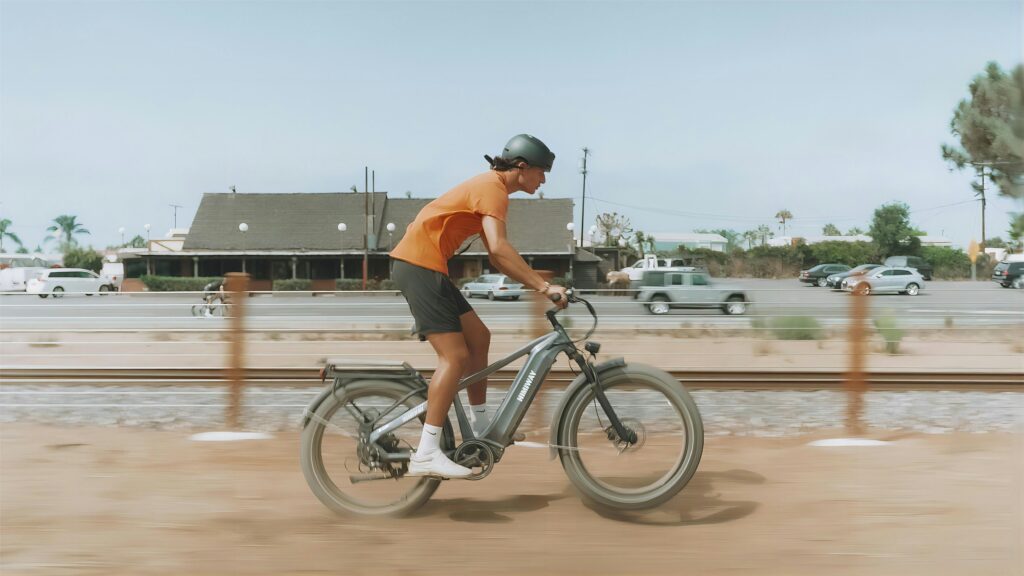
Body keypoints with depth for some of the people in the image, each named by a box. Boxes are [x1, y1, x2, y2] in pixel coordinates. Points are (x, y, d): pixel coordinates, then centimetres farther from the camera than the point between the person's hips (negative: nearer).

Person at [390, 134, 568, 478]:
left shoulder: (492, 189, 19)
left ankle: (480, 427, 24)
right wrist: (544, 286, -26)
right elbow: (499, 249, -27)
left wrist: (538, 286, 12)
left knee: (478, 337, 13)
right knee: (455, 356, -14)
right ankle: (426, 454, -13)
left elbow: (496, 256, 18)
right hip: (420, 264, -10)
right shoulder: (493, 189, -12)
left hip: (427, 266, 10)